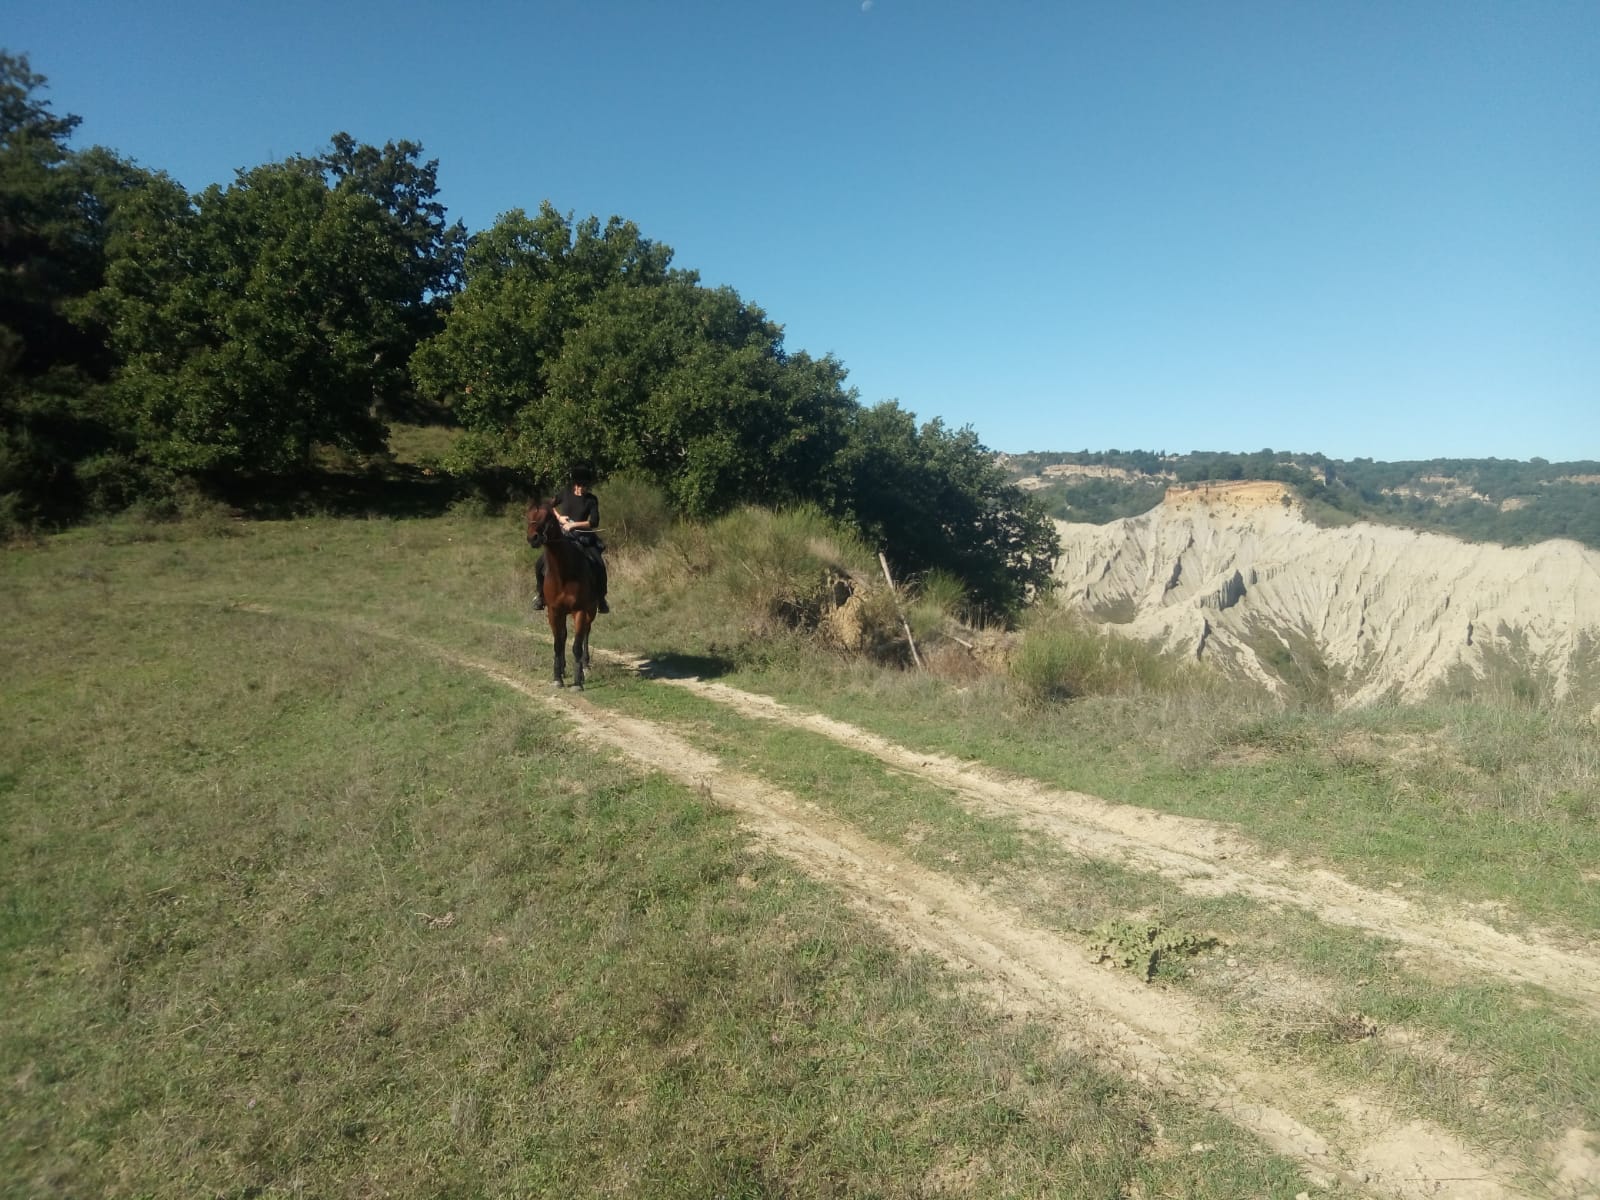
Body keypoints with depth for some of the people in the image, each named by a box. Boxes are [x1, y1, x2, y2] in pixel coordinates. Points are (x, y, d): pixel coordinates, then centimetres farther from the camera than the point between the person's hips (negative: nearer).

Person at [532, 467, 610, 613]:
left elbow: (594, 523, -12)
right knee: (540, 564, -10)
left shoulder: (592, 500, -3)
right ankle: (540, 593, 11)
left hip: (583, 535, -1)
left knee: (599, 565, -18)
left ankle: (601, 598, -1)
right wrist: (558, 517, -3)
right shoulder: (566, 494, 1)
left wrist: (573, 525, -19)